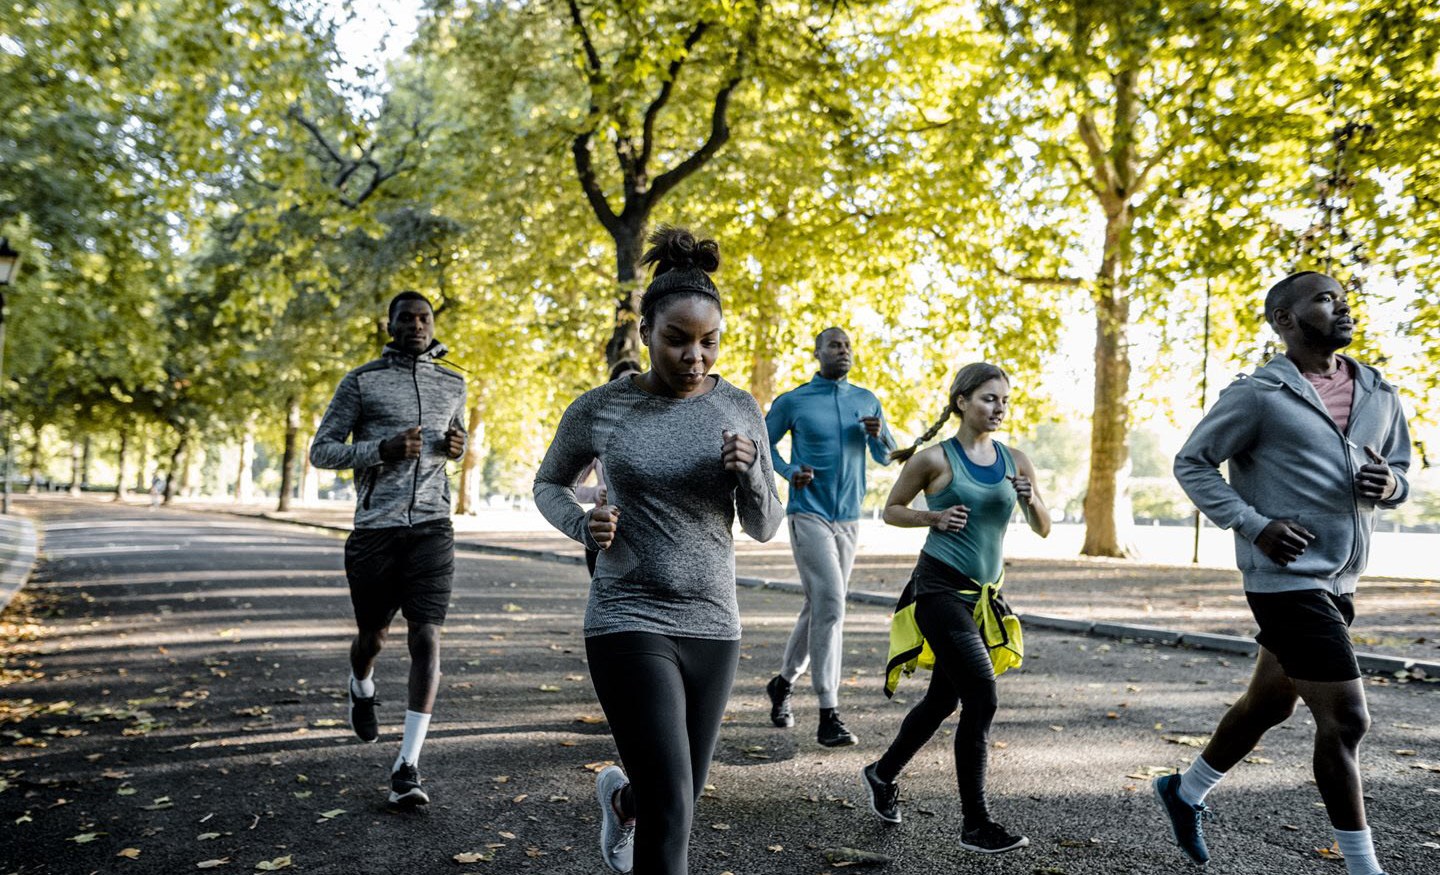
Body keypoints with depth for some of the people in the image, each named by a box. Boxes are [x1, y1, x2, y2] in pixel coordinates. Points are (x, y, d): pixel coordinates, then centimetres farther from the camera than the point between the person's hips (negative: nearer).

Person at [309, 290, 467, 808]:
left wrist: (457, 447, 4)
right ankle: (361, 687, 51)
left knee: (426, 638, -11)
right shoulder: (361, 382, 1)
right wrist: (383, 449, -16)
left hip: (431, 527, 1)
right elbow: (321, 451, 0)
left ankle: (407, 767, -7)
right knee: (373, 635, 14)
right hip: (375, 528, -1)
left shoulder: (453, 385, 11)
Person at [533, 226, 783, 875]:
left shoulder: (740, 409, 0)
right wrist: (582, 524, -11)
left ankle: (620, 796, 55)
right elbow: (548, 484, 11)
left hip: (712, 625, 4)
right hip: (629, 622, -4)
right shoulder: (601, 408, -6)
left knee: (677, 800, 19)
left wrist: (750, 471, -17)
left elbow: (764, 528, 4)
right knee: (671, 809, -11)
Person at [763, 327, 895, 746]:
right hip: (809, 514, -5)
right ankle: (828, 715, -11)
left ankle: (784, 682, 35)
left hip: (848, 518, 5)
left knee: (819, 606, 14)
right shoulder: (793, 401, -2)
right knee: (830, 604, -16)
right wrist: (789, 472, -10)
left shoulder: (867, 401, 10)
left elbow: (887, 457, 14)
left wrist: (877, 435, -8)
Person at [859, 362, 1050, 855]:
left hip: (983, 593, 6)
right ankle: (976, 826, 0)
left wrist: (1031, 500, -10)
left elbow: (1042, 529, 11)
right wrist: (933, 517, -14)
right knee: (981, 699, -12)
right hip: (941, 588, -6)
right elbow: (891, 510, 3)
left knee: (944, 699, 15)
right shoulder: (935, 459, -7)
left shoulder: (1015, 462, 7)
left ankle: (883, 774, 37)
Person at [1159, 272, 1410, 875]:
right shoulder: (1258, 395, -11)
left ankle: (1186, 791, 38)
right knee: (1345, 719, -6)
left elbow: (1401, 471, 19)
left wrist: (1389, 484, -6)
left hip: (1338, 582, 8)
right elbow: (1191, 463, -6)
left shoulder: (1379, 394, 10)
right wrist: (1254, 525, -17)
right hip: (1286, 579, -8)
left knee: (1270, 702, 18)